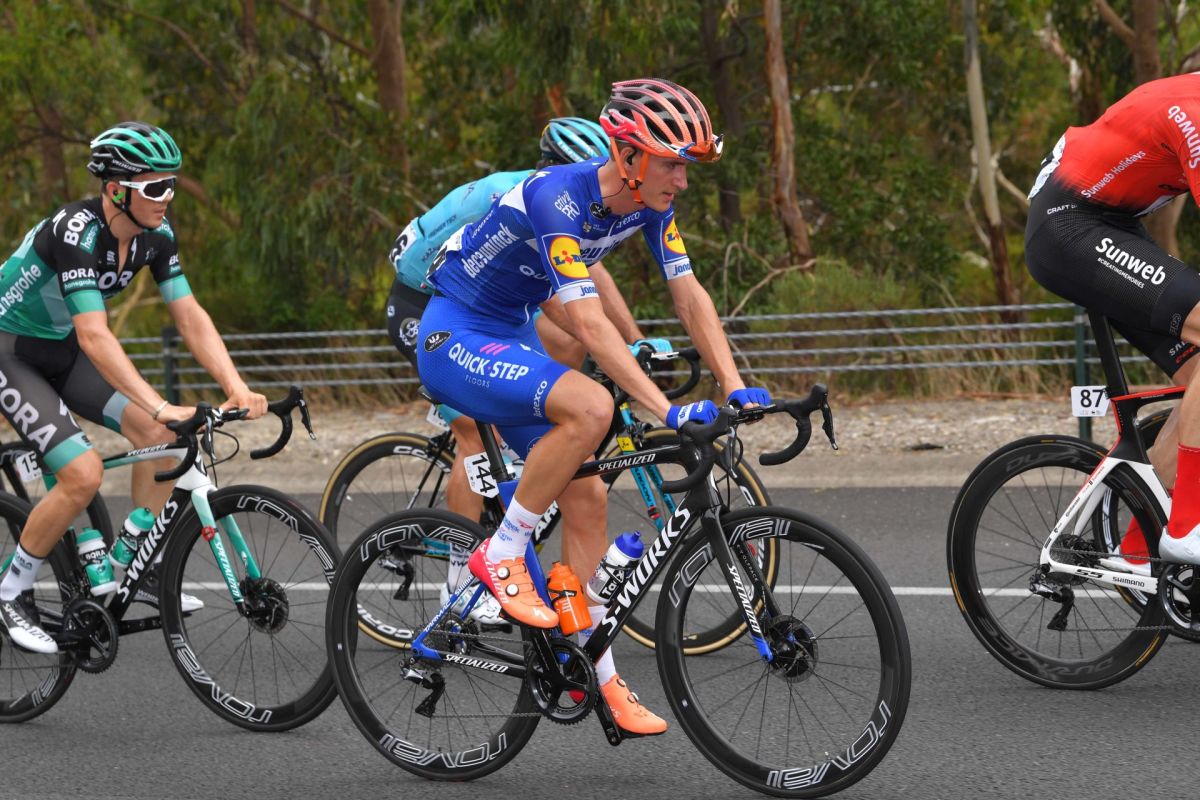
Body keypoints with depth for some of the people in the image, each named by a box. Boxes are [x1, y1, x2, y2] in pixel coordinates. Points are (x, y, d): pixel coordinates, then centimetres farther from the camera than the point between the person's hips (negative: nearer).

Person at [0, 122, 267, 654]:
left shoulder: (155, 233, -9)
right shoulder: (76, 231, -32)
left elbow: (190, 316, -8)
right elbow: (94, 336, -39)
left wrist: (236, 386, -22)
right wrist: (161, 406, -46)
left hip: (61, 351, 7)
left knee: (157, 432, -11)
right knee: (83, 475, -21)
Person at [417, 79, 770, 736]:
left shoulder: (648, 205, -4)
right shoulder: (558, 197, -30)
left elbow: (689, 296, 0)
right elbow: (587, 322, -35)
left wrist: (736, 388, -12)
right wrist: (666, 410, -39)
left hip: (508, 341, 9)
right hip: (454, 341, -9)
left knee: (586, 497, 2)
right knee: (591, 406, -31)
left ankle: (597, 677, 9)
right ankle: (501, 554, -16)